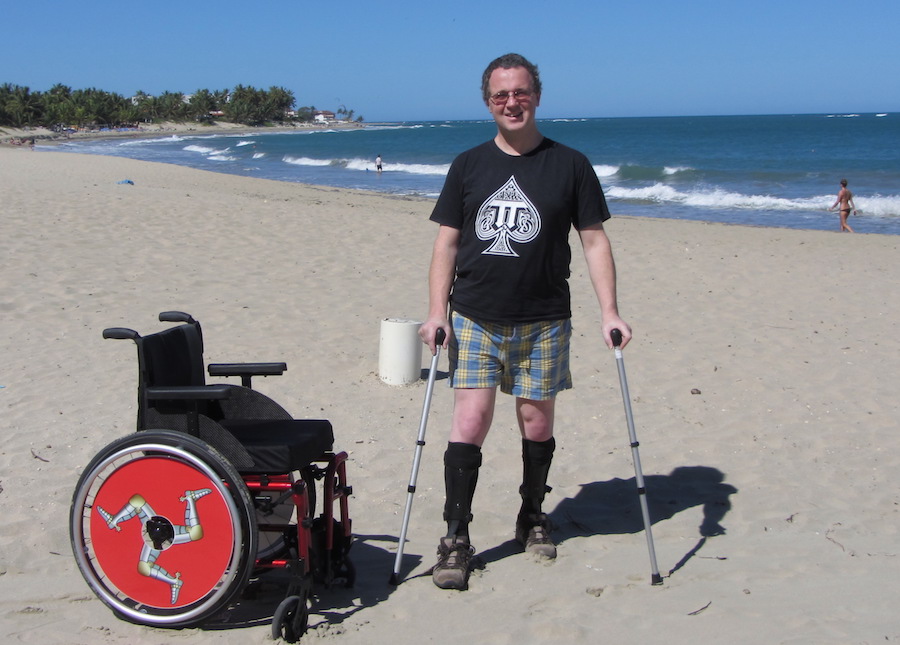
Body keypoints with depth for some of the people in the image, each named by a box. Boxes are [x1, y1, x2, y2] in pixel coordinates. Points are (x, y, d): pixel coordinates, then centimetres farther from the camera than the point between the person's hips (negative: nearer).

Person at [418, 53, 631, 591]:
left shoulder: (570, 165, 3)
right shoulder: (468, 166, 8)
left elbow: (595, 241, 4)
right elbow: (447, 242, 8)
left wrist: (610, 313, -4)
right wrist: (437, 311, -1)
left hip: (544, 323, 0)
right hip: (475, 319, 0)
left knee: (537, 422, 7)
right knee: (470, 421, -8)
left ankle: (532, 516, 29)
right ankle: (457, 537, -1)